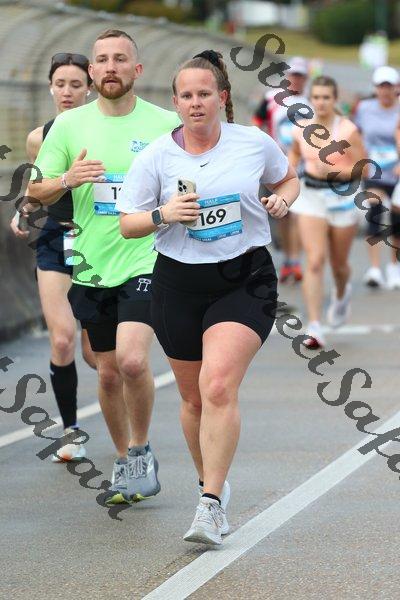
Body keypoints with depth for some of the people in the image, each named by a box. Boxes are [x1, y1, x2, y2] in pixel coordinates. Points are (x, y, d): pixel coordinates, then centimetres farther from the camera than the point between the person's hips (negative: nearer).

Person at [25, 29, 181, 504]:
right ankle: (123, 461, 27)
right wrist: (66, 180, -14)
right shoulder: (69, 125, 4)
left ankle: (141, 452, 1)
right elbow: (35, 193, 7)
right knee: (108, 372, 9)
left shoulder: (167, 124, -2)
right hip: (91, 266, 3)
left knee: (132, 359, -20)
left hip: (146, 260, -3)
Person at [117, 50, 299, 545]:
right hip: (179, 283, 2)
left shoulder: (255, 143, 0)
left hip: (244, 280, -2)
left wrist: (283, 199, -2)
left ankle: (210, 504, -19)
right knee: (194, 397, 11)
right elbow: (127, 225, 2)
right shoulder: (156, 156, -1)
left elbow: (288, 179, 20)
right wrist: (163, 214, -17)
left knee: (218, 387, -20)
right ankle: (212, 483, 35)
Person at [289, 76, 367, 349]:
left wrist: (333, 170, -23)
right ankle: (314, 329, -16)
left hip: (342, 198, -2)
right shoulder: (303, 128, -1)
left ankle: (342, 294, 51)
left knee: (338, 264, 14)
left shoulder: (348, 130, -13)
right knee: (314, 262, -12)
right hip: (311, 196, 2)